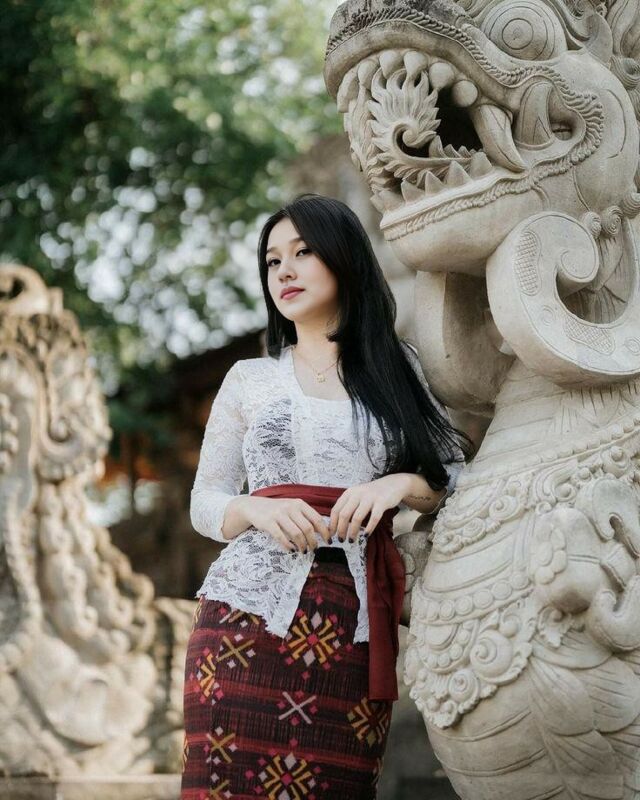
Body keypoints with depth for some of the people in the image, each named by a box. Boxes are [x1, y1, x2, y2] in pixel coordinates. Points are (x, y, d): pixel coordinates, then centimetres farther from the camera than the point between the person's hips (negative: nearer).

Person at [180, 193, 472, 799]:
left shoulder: (399, 365, 12)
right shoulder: (249, 378, 12)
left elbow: (456, 480, 12)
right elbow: (204, 504, 12)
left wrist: (402, 484, -9)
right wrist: (256, 508, -9)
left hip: (354, 625, 0)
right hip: (251, 611, 0)